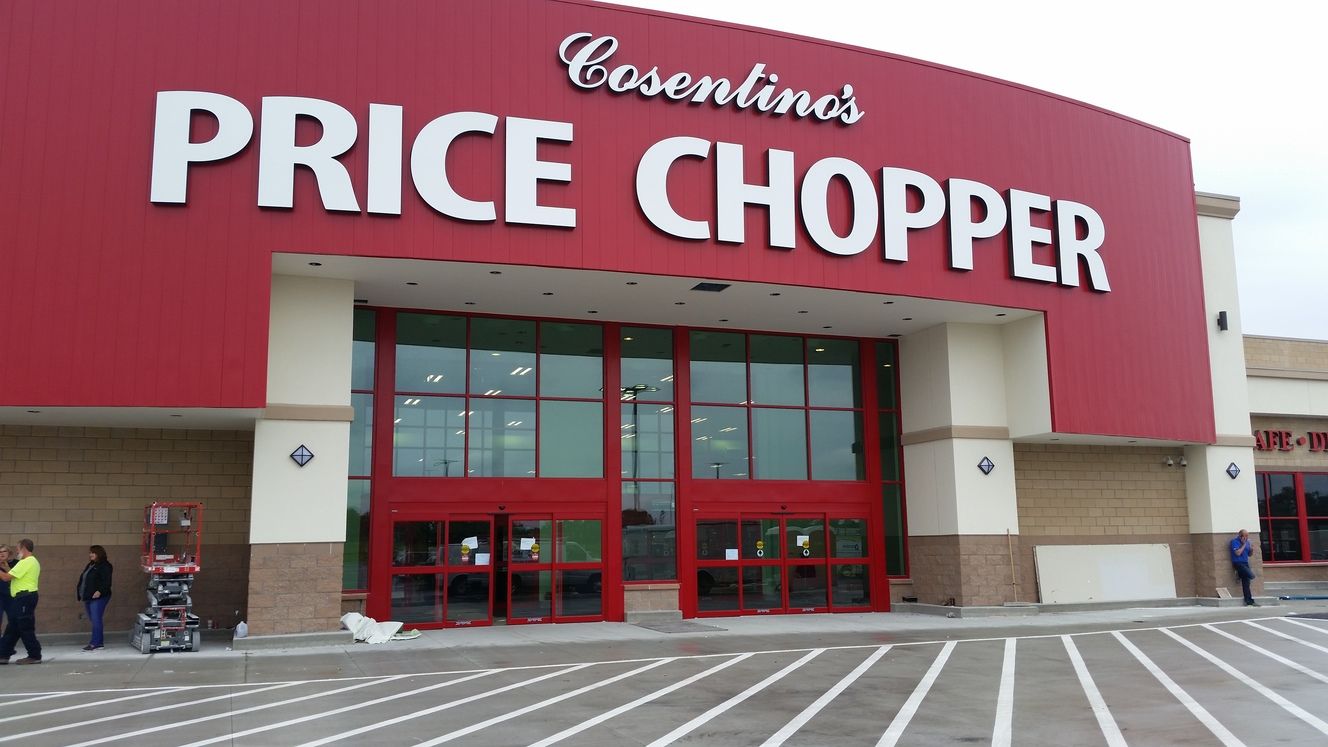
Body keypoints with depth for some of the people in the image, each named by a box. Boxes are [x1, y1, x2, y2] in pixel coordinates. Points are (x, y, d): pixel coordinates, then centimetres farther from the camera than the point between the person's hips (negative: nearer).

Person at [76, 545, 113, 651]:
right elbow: (83, 579, 26)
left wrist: (100, 591, -28)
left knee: (96, 620, -10)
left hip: (97, 597, -9)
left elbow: (106, 582, -17)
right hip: (88, 597, 9)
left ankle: (95, 643, -11)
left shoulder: (104, 566, -8)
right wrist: (79, 590, 14)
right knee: (93, 620, 9)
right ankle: (98, 642, 13)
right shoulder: (90, 565, 21)